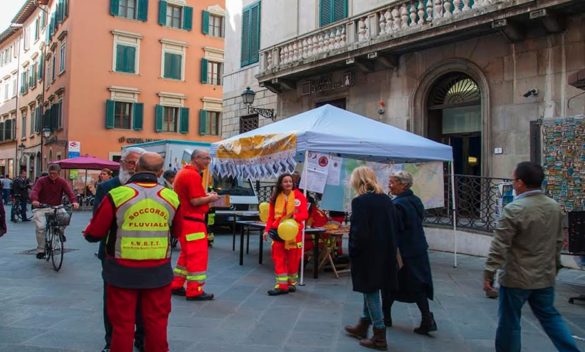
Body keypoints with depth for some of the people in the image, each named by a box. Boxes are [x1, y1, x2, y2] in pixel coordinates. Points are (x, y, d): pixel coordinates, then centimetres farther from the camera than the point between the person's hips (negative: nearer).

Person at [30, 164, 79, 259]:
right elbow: (34, 191, -20)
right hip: (41, 208, -1)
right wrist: (34, 200, -43)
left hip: (56, 207, 1)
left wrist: (74, 201, -37)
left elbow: (69, 191, -17)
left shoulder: (62, 181, -3)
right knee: (40, 227, -16)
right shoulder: (42, 181, -7)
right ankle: (40, 250, 1)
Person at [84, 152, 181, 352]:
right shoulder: (171, 197, -5)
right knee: (157, 323, 14)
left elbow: (94, 234, -6)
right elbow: (177, 232, 11)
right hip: (158, 272, 2)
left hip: (123, 272, -2)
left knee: (123, 324, 11)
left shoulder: (116, 195, -13)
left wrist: (87, 233, 17)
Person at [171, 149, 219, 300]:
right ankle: (194, 291, 3)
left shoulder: (183, 172, 15)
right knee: (198, 255, -3)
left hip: (184, 219, 10)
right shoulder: (193, 175, -18)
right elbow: (195, 201, -23)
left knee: (187, 254, 19)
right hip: (193, 221, -10)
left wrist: (205, 195, 11)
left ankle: (176, 285, 24)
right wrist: (210, 198, -6)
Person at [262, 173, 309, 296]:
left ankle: (291, 283, 24)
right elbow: (271, 216, 5)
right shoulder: (275, 198, 4)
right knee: (279, 259, -1)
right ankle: (282, 286, 3)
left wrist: (295, 217, -29)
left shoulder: (299, 196, -4)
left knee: (293, 259, 8)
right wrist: (267, 230, -8)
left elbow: (305, 214, -10)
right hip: (279, 232, 2)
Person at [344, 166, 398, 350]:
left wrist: (353, 252, -7)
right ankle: (363, 326, 35)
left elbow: (359, 233, -22)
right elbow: (393, 228, 9)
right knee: (371, 291, 20)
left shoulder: (360, 201, -17)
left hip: (368, 255, -8)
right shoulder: (387, 200, 5)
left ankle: (379, 337, 13)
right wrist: (386, 249, 16)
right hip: (385, 254, 8)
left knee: (371, 292, 5)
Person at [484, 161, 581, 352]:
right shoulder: (555, 207, 3)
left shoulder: (513, 209, -19)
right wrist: (554, 267, 26)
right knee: (549, 316, 21)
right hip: (545, 277, 7)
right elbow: (558, 242, 14)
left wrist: (489, 273, -13)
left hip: (517, 278, -6)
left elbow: (499, 246, -20)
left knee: (509, 322, 8)